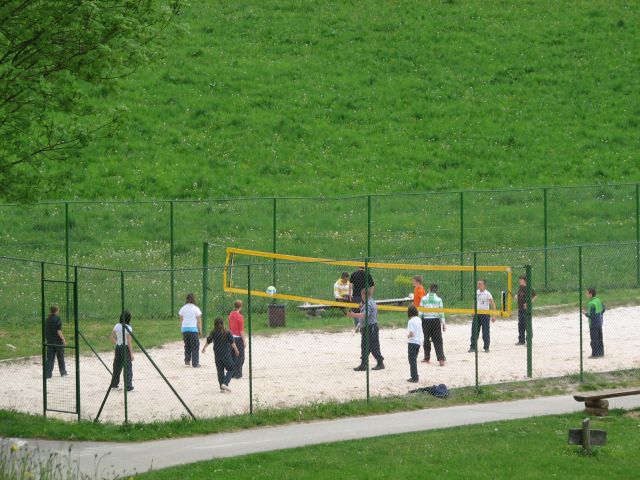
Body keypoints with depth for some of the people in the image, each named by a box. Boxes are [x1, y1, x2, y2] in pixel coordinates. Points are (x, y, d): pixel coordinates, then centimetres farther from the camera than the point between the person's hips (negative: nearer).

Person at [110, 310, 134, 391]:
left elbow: (112, 338, 7)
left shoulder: (117, 326, 1)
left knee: (117, 366, 17)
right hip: (125, 348, -6)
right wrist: (131, 353, -10)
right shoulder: (128, 328, -16)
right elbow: (129, 342, -16)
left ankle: (114, 384, 27)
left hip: (118, 347, 6)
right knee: (128, 367, 2)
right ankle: (128, 386, 1)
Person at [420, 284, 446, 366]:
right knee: (438, 341, 0)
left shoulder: (424, 299, -2)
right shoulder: (439, 300, -4)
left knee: (426, 339, 15)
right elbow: (441, 313, -2)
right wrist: (443, 323, 6)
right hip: (436, 321, -1)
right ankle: (441, 359, -13)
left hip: (426, 320, 1)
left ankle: (427, 357, 23)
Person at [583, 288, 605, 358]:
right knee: (600, 338, 17)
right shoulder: (599, 300, 3)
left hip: (593, 324, -9)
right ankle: (601, 353, 25)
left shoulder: (591, 304, -23)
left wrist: (585, 313, -10)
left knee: (594, 340, 0)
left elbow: (591, 315, -25)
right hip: (599, 323, 9)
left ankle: (595, 354, 3)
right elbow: (603, 309, 14)